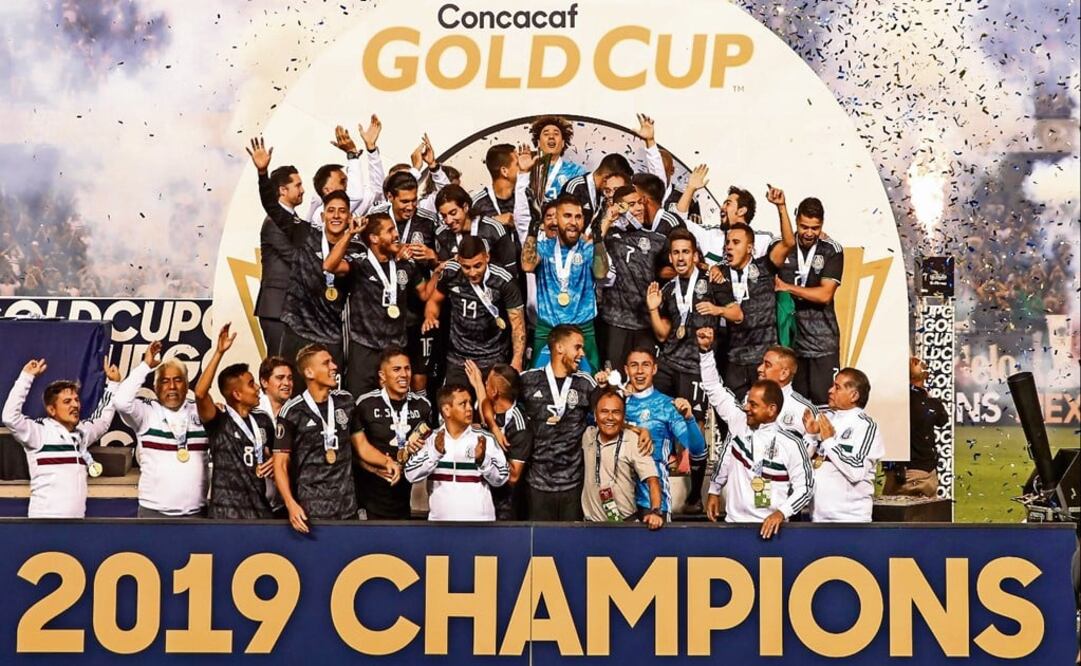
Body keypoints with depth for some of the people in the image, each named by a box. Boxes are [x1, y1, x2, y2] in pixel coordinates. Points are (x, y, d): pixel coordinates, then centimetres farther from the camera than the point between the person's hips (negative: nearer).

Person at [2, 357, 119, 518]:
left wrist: (113, 383, 27)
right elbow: (10, 416, -21)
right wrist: (27, 376, -18)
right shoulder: (40, 431, -6)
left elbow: (103, 420, 32)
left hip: (76, 518, 7)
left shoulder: (81, 433, 14)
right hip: (45, 521, -7)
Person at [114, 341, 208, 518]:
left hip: (196, 512, 3)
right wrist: (146, 366, -14)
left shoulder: (200, 412, 7)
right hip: (155, 511, -3)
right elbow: (121, 401, -19)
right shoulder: (146, 412, -2)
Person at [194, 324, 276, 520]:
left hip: (260, 507, 5)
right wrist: (219, 352, -28)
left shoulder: (263, 420, 10)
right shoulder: (219, 421, -6)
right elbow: (200, 393, -25)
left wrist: (275, 462, 2)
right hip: (227, 510, -5)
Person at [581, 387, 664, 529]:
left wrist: (656, 512, -27)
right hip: (593, 522, 3)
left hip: (626, 522, -3)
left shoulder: (633, 441, -9)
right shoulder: (587, 435, 4)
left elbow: (652, 479, -12)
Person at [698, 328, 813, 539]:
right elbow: (714, 388, 9)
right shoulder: (739, 422, 3)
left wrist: (781, 513, -16)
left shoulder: (792, 445, -7)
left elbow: (805, 487, -4)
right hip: (733, 522, 3)